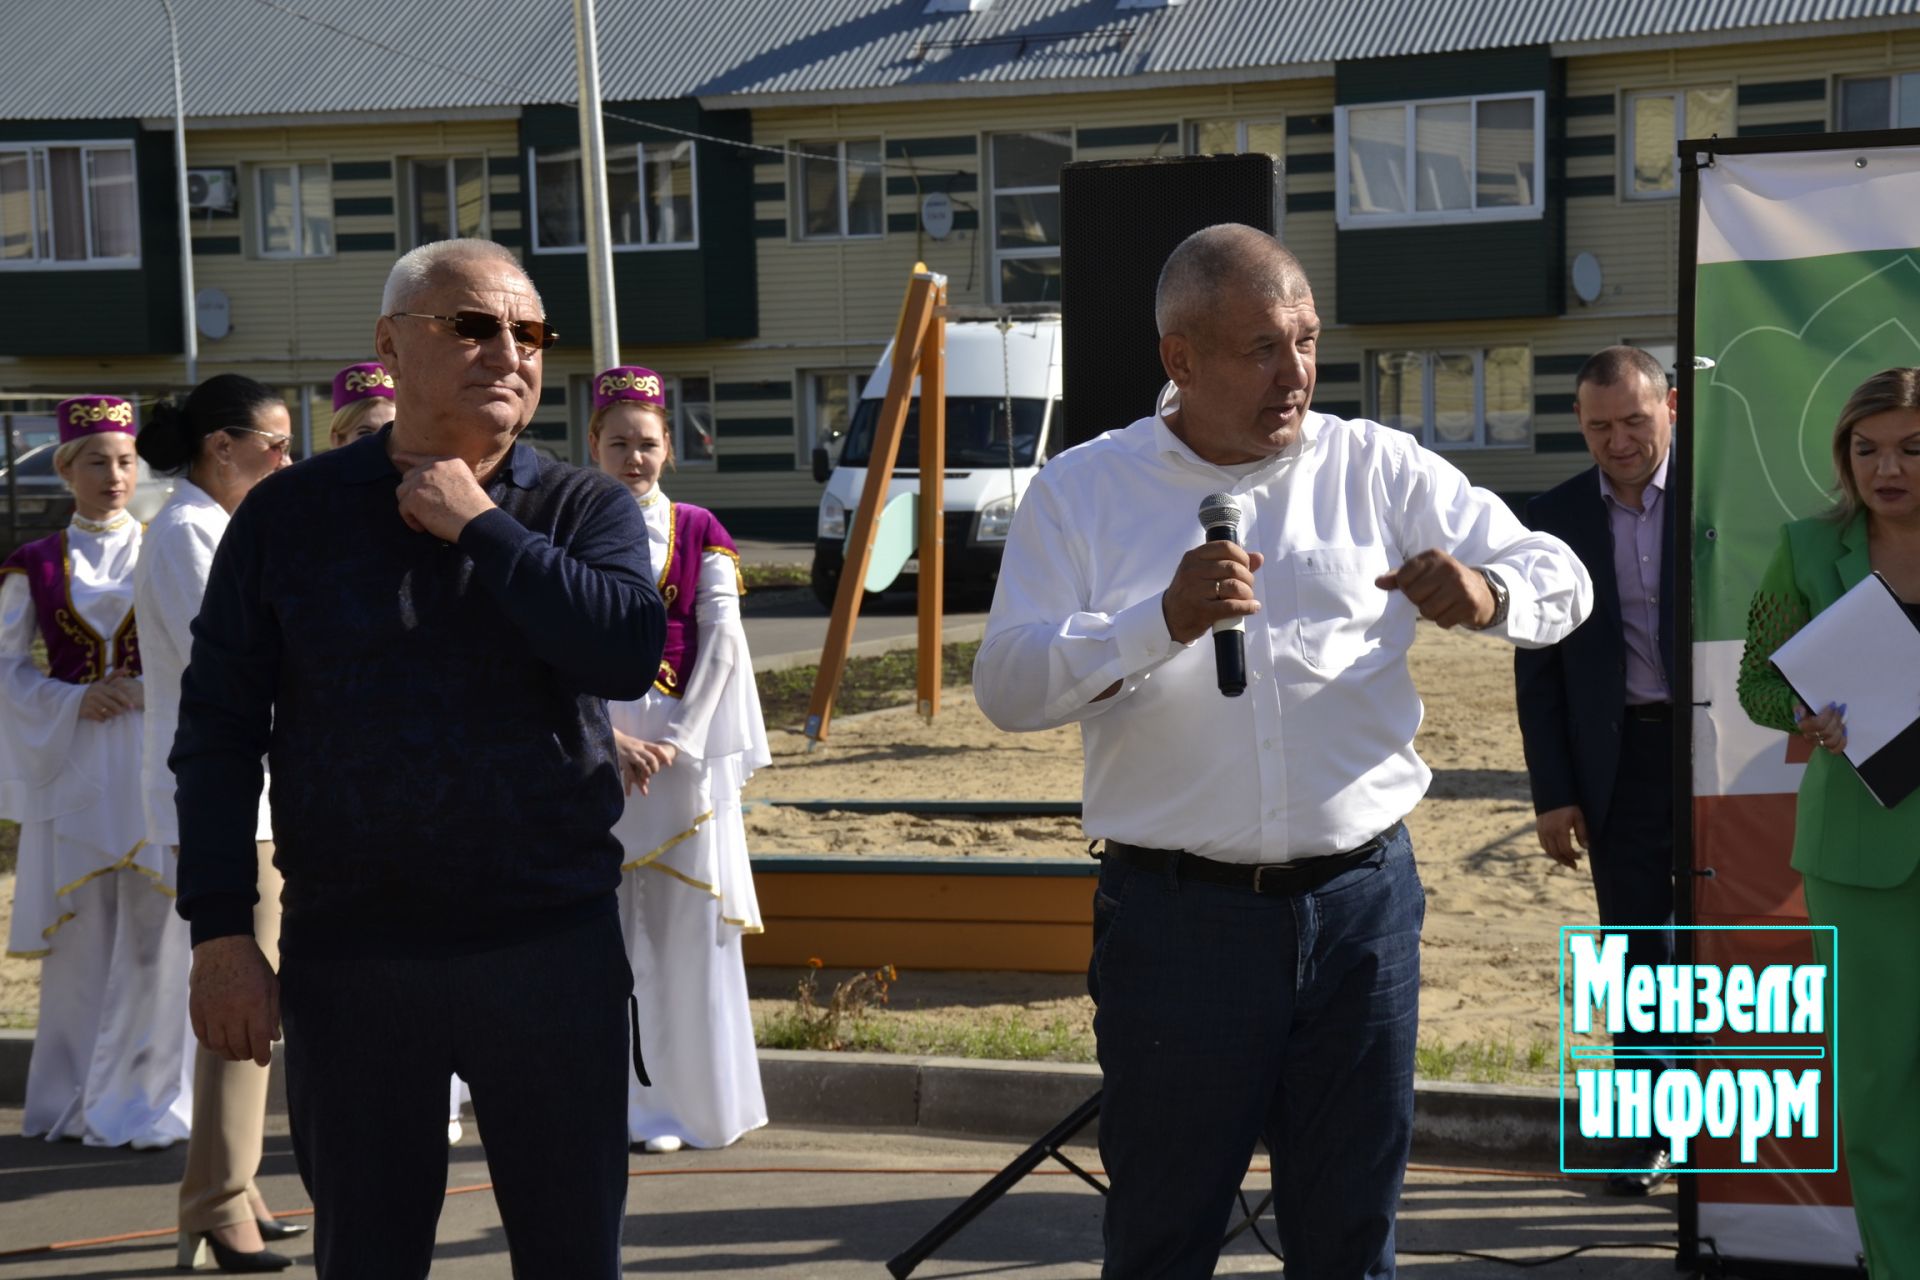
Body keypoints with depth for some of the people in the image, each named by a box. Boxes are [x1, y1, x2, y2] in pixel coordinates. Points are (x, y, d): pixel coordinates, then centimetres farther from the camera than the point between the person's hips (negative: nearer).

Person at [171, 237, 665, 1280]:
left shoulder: (586, 510, 3)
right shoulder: (291, 515, 3)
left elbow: (629, 654, -16)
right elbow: (218, 729, 3)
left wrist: (479, 528, -12)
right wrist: (219, 929, -3)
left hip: (550, 948, 0)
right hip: (346, 952, 0)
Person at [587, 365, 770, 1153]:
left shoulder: (700, 533, 8)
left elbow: (722, 641, 1)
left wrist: (679, 739, -9)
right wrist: (611, 738, -12)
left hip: (688, 752, 1)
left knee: (689, 924, 1)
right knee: (608, 925, -2)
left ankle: (697, 1099, 8)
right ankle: (630, 1104, 3)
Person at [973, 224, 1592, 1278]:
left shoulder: (1380, 469, 5)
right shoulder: (1083, 491, 1)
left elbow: (1561, 581, 6)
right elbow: (1005, 686, -8)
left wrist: (1486, 595, -18)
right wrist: (1166, 621, -23)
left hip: (1360, 905, 2)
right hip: (1176, 915, -1)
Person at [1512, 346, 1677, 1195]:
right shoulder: (1555, 519, 3)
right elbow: (1537, 668, 5)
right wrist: (1552, 793, 0)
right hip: (1621, 759, 2)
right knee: (1639, 951, 5)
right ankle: (1652, 1127, 14)